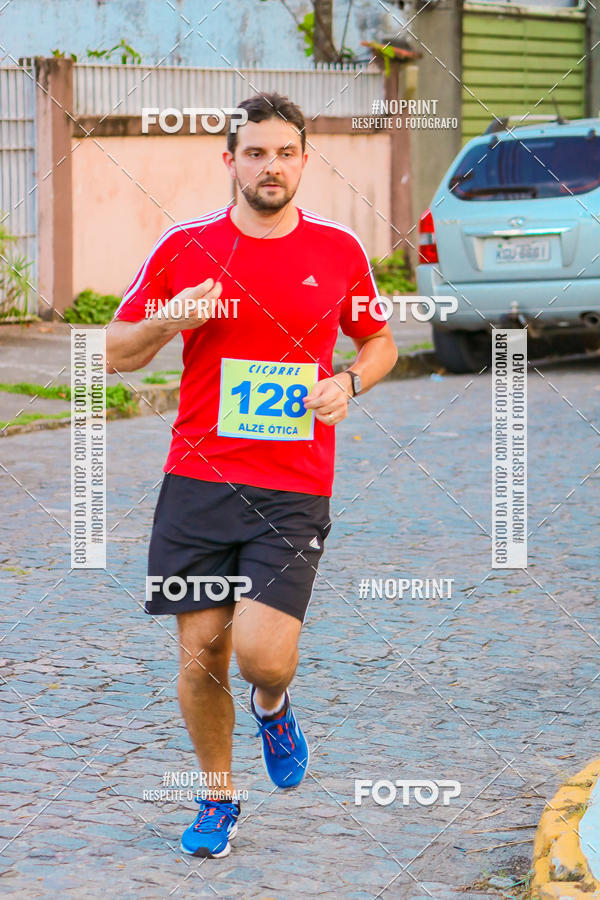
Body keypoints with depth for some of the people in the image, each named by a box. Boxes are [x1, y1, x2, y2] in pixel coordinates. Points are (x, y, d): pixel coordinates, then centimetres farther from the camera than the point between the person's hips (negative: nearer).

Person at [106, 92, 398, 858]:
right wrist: (167, 320, -13)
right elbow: (116, 355, 8)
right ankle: (217, 797, 27)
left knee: (263, 656, -13)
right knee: (200, 654, 3)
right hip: (198, 480, 1)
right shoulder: (184, 248, 1)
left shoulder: (340, 249, 4)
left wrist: (348, 383, -3)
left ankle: (272, 707, 25)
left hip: (295, 491, -1)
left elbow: (380, 341, 19)